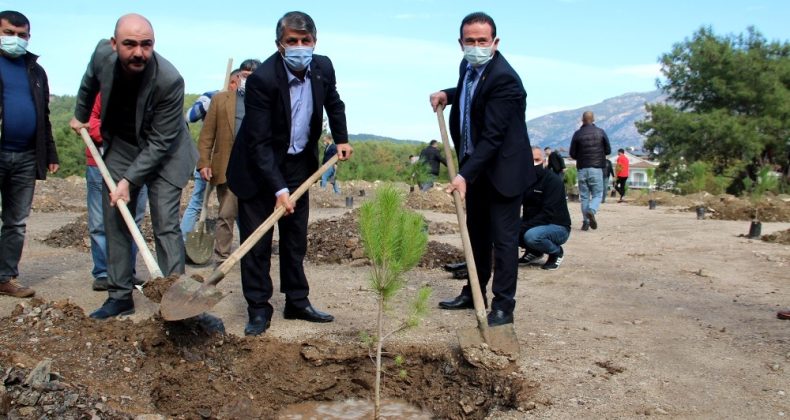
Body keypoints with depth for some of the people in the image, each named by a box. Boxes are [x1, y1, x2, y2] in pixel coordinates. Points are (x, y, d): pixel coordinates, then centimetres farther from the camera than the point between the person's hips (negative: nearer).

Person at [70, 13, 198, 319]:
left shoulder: (169, 80, -31)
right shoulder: (103, 54, -16)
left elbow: (159, 143, -24)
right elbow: (90, 82, 11)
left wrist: (129, 180, -25)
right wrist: (80, 116, 24)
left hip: (161, 154, -5)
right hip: (120, 148, 5)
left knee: (165, 226, -11)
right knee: (115, 222, 6)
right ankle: (120, 296, 16)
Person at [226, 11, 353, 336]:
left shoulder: (323, 67, -8)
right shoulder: (262, 79, -26)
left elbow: (333, 102, 16)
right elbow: (259, 143, -27)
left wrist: (341, 138, 10)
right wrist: (278, 189, -31)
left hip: (297, 164, 5)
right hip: (258, 167, -5)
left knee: (296, 237, 11)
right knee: (257, 240, -3)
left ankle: (297, 302, 22)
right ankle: (259, 309, 8)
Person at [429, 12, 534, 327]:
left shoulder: (504, 78, -24)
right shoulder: (469, 67, 3)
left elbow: (492, 136, -29)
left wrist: (465, 174, -35)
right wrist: (448, 94, 6)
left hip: (503, 168, -9)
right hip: (475, 165, 9)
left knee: (503, 237, -4)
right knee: (476, 233, 17)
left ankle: (503, 305, 4)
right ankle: (474, 293, 31)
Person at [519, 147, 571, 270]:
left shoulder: (553, 180, -18)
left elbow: (548, 214, -26)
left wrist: (524, 227, -32)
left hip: (557, 227, -6)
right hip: (533, 224, 6)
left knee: (531, 235, -35)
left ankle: (557, 252, -4)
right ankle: (533, 252, 9)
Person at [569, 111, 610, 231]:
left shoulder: (577, 134, -1)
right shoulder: (600, 132, -1)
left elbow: (572, 154, 1)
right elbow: (608, 150, 4)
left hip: (582, 169, 1)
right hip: (596, 168, -1)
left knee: (584, 196, 8)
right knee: (597, 194, 6)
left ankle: (586, 222, 4)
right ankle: (591, 211, -23)